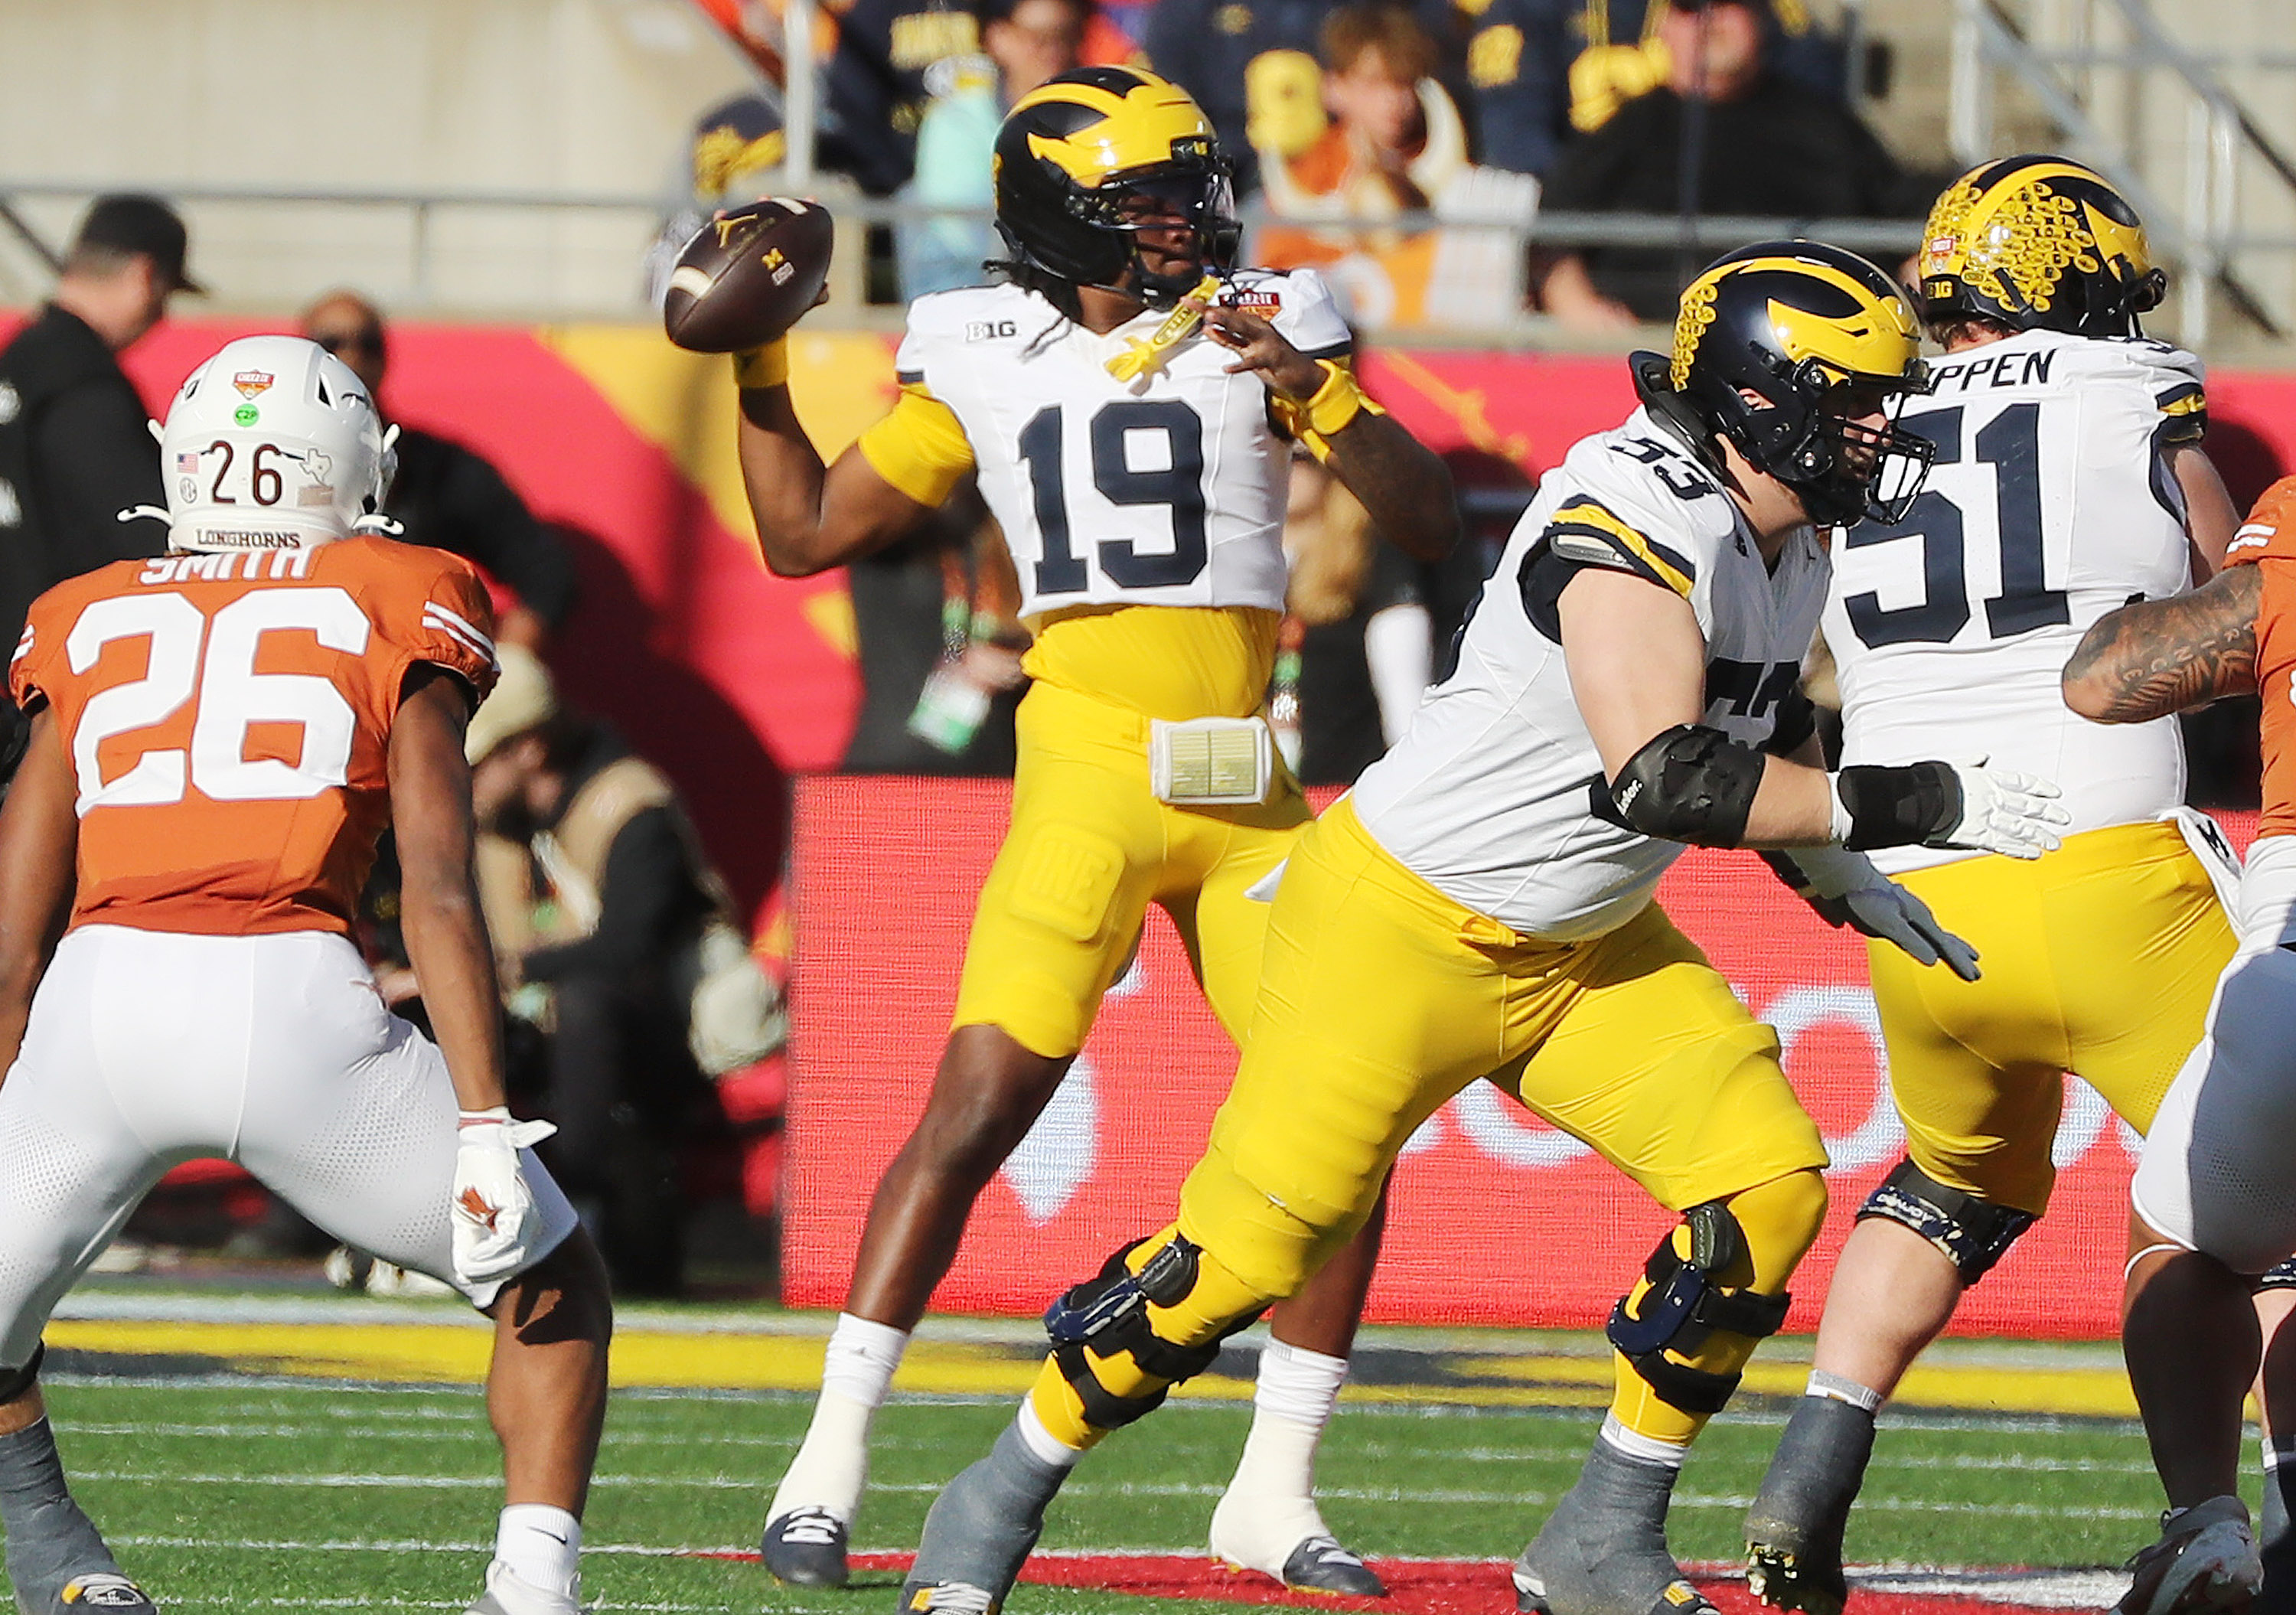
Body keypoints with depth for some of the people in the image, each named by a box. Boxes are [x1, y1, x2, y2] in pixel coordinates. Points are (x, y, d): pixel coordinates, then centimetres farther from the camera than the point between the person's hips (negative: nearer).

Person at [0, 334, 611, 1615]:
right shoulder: (392, 614, 16)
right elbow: (440, 887, 2)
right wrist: (484, 1126, -1)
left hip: (104, 996, 2)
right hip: (290, 997, -1)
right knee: (553, 1289, 17)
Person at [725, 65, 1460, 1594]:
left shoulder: (1262, 327, 4)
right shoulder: (983, 362, 5)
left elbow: (1430, 521, -2)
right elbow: (807, 533, 14)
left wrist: (1315, 392, -17)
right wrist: (757, 371, 3)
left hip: (1248, 793, 2)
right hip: (1087, 778, -2)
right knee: (978, 1107, -13)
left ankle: (1275, 1492, 10)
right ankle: (829, 1465, -6)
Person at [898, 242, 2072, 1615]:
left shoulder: (1789, 546, 3)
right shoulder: (1639, 519, -27)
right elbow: (1660, 777, -36)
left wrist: (1851, 881, 9)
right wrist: (1914, 805, -33)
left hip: (1584, 946, 9)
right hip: (1403, 928, -8)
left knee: (1766, 1188, -8)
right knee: (1249, 1248, -6)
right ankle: (1002, 1501, 15)